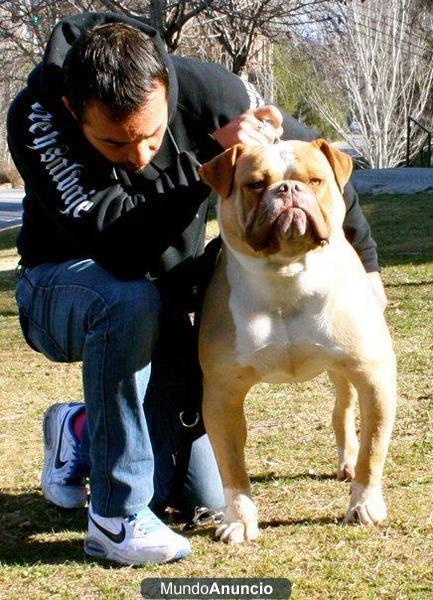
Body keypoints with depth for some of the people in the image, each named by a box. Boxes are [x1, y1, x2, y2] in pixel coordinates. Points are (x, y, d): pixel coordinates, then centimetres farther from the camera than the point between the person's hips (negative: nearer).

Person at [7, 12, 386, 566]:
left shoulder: (206, 92, -21)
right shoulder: (34, 119, -29)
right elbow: (119, 246, -38)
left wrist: (364, 261, 9)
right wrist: (216, 156, -41)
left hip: (167, 298, 3)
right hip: (62, 288, -3)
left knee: (202, 496, -2)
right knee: (130, 301, -40)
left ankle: (80, 433, 25)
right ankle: (115, 517, -27)